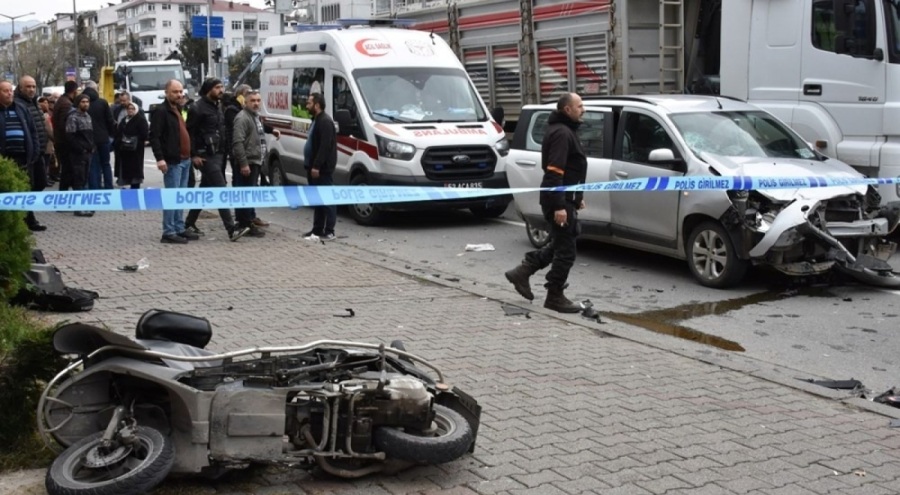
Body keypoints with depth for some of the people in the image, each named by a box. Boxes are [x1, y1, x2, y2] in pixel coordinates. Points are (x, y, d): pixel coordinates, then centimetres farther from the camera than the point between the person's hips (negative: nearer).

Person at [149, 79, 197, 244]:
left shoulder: (178, 109, 19)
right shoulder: (160, 111, -9)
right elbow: (154, 136, -16)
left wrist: (190, 154, 21)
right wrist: (160, 158, -24)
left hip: (185, 160, 9)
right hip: (173, 161, -9)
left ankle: (179, 229, 18)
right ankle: (168, 233, -5)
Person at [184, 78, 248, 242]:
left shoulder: (217, 107, 15)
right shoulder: (198, 108, -11)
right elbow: (189, 132, -12)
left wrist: (223, 151, 13)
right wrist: (194, 155, -16)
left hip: (217, 154, 9)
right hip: (205, 156, -9)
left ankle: (189, 224, 26)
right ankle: (232, 230, -17)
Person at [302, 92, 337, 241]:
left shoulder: (325, 122, -15)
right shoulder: (316, 120, 19)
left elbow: (325, 146, -22)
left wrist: (316, 166, -25)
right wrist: (311, 165, 19)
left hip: (322, 168, -11)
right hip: (315, 168, 11)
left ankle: (329, 231, -6)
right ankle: (317, 229, 19)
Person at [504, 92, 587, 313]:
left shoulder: (565, 131, 17)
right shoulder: (561, 133, -17)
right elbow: (554, 172, -25)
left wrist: (576, 197, 26)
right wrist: (559, 206, -28)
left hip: (564, 199, 10)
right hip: (559, 201, -10)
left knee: (558, 245, 20)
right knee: (565, 251, -2)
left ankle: (522, 272, 23)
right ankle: (555, 297, 7)